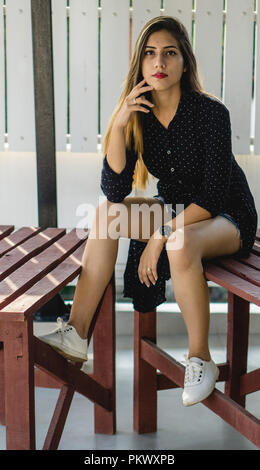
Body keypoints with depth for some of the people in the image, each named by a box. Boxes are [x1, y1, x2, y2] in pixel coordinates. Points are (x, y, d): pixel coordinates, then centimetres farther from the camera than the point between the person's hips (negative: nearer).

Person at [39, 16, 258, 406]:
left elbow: (213, 196, -23)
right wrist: (118, 125, -25)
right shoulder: (138, 115, -6)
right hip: (174, 210, 6)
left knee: (180, 246, -37)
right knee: (106, 214, -16)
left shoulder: (211, 112, -20)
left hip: (228, 218, -6)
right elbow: (115, 191, -15)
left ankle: (200, 361, -17)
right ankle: (76, 334, -16)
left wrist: (162, 236, -28)